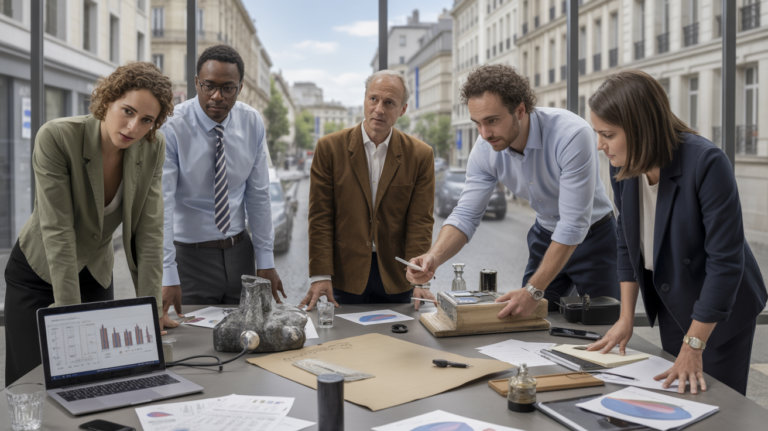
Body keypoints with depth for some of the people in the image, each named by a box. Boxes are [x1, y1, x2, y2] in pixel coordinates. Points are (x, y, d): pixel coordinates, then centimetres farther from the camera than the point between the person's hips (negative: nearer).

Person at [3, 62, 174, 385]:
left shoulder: (153, 149, -13)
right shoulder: (56, 138, -25)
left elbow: (149, 230, -11)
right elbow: (57, 230, -27)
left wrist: (151, 307, -14)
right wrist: (71, 312, -29)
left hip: (96, 274, 4)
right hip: (38, 271, -3)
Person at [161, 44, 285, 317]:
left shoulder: (252, 124, -3)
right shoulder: (172, 128, -16)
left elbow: (258, 195, 2)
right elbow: (161, 204, -20)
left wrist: (266, 261, 1)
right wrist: (167, 276, -27)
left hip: (240, 250, 4)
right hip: (189, 255, -4)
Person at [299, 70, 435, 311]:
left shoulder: (420, 155, -1)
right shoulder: (330, 147, -2)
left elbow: (420, 221, -4)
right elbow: (321, 217, -4)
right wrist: (320, 275, -11)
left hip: (396, 279, 1)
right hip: (346, 276, 0)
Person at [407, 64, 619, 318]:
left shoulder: (572, 135, -33)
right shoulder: (485, 149, -16)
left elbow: (574, 225, -33)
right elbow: (466, 214, -13)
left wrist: (534, 290, -36)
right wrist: (434, 257, -34)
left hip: (592, 235, -4)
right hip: (545, 235, 4)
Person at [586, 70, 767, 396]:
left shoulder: (706, 163, -28)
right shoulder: (623, 165, -11)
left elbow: (726, 260, -26)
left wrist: (693, 345, -24)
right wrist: (626, 318, 0)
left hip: (721, 309, -5)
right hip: (671, 305, 5)